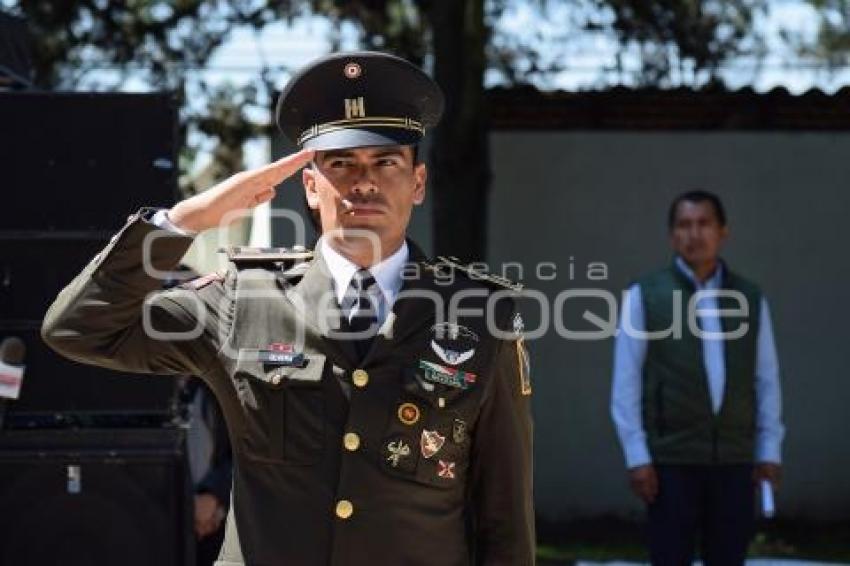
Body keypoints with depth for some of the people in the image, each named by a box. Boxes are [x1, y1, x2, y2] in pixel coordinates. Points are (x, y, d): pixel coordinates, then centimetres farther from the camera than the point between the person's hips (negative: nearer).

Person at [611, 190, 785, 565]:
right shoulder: (645, 296, -1)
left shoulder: (750, 299, 8)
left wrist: (769, 449, 5)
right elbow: (626, 382, -2)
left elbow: (766, 379, 10)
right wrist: (637, 456, -7)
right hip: (672, 460, -3)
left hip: (734, 460, 3)